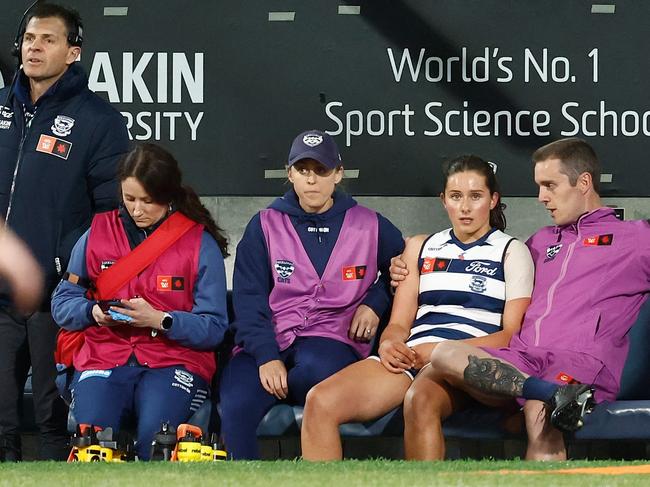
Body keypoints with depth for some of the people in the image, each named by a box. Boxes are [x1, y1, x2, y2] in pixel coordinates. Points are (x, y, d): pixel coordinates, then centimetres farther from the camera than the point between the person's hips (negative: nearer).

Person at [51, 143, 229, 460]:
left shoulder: (200, 243, 2)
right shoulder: (97, 234, 10)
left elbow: (214, 327, -4)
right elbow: (62, 303, 11)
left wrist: (160, 320, -19)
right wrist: (93, 311, -11)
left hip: (173, 360, -2)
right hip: (104, 357, 2)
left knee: (155, 438, -32)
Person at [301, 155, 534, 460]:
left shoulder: (512, 252, 12)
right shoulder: (420, 248, 25)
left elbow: (512, 333, 1)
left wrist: (440, 351, -11)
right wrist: (388, 344, -6)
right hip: (409, 355, 5)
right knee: (320, 402, -24)